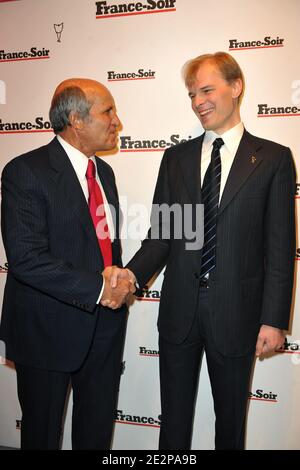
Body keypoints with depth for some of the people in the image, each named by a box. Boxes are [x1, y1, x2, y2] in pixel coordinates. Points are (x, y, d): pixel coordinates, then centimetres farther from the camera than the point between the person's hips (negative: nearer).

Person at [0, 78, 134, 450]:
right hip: (48, 328, -6)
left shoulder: (103, 172, 8)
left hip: (105, 324, 6)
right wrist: (98, 288, -21)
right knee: (42, 432, 16)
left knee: (98, 429, 21)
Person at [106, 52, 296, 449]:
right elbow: (162, 233, 4)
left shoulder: (273, 158, -3)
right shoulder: (176, 157, 6)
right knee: (174, 417, 18)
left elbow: (281, 246, -6)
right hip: (179, 310, 3)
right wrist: (133, 271, -14)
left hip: (236, 312, -2)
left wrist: (274, 319, -9)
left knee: (231, 418, 18)